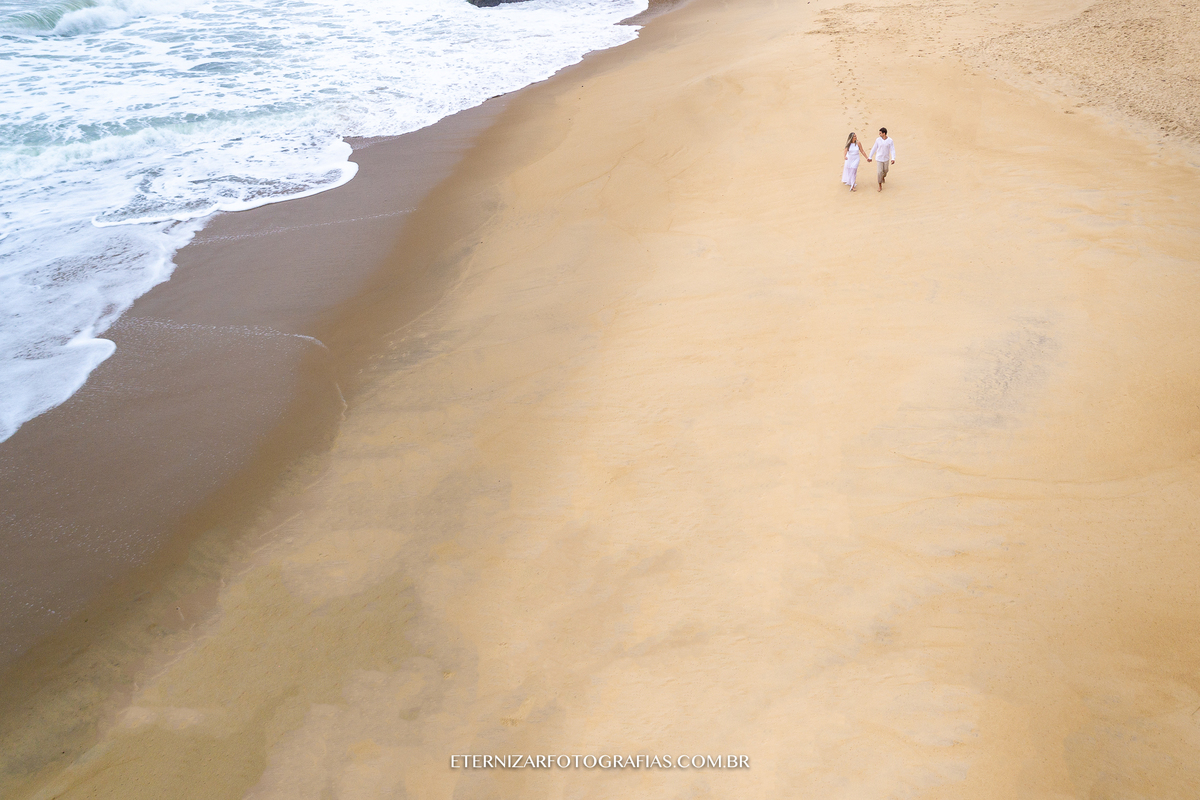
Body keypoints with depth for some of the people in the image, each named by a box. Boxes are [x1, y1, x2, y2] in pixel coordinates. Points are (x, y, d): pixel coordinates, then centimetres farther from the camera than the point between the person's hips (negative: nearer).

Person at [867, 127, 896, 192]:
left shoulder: (890, 140, -16)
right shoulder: (878, 140, -13)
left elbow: (892, 150, -16)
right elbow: (874, 148, -3)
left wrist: (893, 159, -29)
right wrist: (870, 157, 1)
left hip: (886, 158, 1)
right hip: (879, 158, -1)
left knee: (885, 170, 20)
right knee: (879, 172, -5)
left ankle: (883, 176, 57)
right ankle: (880, 185, 11)